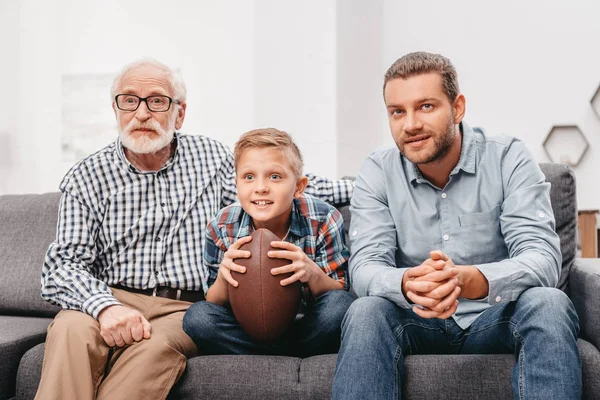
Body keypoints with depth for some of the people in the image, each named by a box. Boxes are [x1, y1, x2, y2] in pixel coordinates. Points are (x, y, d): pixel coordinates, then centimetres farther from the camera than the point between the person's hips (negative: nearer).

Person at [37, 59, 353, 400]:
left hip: (187, 308, 1)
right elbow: (65, 264, -3)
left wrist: (355, 187, 16)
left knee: (154, 345, -34)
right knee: (71, 330, -34)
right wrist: (105, 306, -25)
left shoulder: (211, 158, 12)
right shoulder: (87, 178, 5)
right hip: (115, 300, 0)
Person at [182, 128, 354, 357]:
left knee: (340, 305, -30)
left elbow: (340, 293, -11)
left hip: (307, 329, -1)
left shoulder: (323, 220, -15)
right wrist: (223, 277, -28)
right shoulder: (222, 228, -12)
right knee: (197, 316, -24)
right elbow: (215, 304, -4)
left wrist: (313, 273, -34)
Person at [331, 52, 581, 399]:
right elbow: (365, 266, -14)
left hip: (496, 318, 0)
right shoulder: (378, 172, -4)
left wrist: (467, 280, -42)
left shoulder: (510, 159, -8)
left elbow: (543, 258, -19)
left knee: (548, 303, -30)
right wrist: (407, 284, -40)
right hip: (417, 321, 0)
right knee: (366, 312, -30)